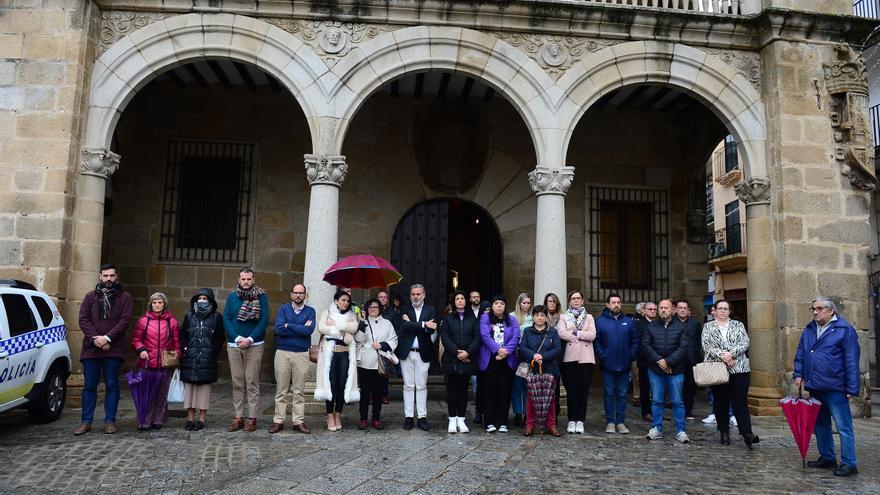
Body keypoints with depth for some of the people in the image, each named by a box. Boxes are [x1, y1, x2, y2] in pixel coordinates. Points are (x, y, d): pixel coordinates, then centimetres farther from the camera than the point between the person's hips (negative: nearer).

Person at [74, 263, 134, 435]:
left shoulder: (124, 297, 4)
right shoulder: (91, 296, 10)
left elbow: (125, 320, -6)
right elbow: (83, 320, 2)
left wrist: (107, 338, -16)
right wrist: (96, 339, -12)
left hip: (113, 349, -2)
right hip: (91, 348, 2)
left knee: (112, 385, 4)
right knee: (89, 386, 7)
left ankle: (110, 421, 11)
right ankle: (86, 421, 15)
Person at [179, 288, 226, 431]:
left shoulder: (216, 317, 3)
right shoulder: (189, 315, 10)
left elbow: (220, 338, 3)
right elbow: (182, 335, 12)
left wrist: (213, 353, -5)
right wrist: (185, 349, 0)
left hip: (207, 359, -2)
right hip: (190, 359, 2)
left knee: (204, 387, 0)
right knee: (189, 386, 2)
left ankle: (201, 419, 9)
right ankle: (190, 418, 12)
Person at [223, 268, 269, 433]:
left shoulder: (261, 297, 1)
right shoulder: (232, 297, 10)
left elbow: (264, 319, -6)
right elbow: (226, 319, 3)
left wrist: (250, 339, -14)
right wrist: (238, 338, -10)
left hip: (254, 345, -3)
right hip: (234, 345, 3)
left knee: (252, 383, -2)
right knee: (237, 383, 6)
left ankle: (252, 418, 4)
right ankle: (238, 417, 13)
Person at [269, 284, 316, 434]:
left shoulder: (310, 311, 6)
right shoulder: (283, 309, 6)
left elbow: (309, 330, -12)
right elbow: (278, 328, -11)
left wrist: (288, 325, -9)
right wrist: (301, 329, -11)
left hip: (301, 354, 0)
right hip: (282, 352, 0)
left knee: (298, 391, 4)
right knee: (281, 390, 4)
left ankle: (299, 422, 10)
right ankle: (278, 421, 11)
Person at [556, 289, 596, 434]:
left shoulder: (589, 317, 14)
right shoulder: (563, 317, 10)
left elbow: (592, 335, -2)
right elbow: (562, 334, -9)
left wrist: (575, 333, -7)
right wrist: (582, 335, -8)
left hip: (586, 358, 1)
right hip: (569, 357, -1)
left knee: (584, 389, 0)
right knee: (571, 389, -1)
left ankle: (580, 420, 7)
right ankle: (571, 420, 6)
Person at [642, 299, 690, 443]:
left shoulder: (680, 327, 1)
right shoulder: (651, 327, 6)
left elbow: (683, 347, -7)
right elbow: (646, 346, -1)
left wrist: (668, 361, -14)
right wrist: (659, 360, -12)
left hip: (676, 370, -1)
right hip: (655, 370, 1)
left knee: (677, 401, 3)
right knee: (656, 401, 6)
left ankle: (680, 431, 11)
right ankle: (657, 428, 16)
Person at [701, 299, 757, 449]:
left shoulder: (738, 325, 13)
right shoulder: (708, 327, 10)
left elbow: (745, 343, 0)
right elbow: (706, 346, -3)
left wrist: (731, 353, -16)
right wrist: (722, 355, -16)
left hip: (739, 369, 0)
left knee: (740, 401, -6)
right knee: (721, 402, 5)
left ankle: (746, 433, -8)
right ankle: (724, 433, 13)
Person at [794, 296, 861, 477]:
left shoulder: (845, 330, -7)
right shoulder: (809, 330, 11)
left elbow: (851, 362, -9)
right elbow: (800, 354, 16)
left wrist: (852, 388, -12)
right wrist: (799, 373, 3)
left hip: (835, 388, -7)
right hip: (815, 387, 7)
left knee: (843, 426, -2)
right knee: (820, 424, 15)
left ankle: (849, 463, 6)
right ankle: (827, 457, 27)